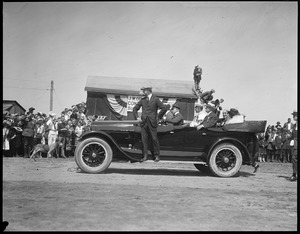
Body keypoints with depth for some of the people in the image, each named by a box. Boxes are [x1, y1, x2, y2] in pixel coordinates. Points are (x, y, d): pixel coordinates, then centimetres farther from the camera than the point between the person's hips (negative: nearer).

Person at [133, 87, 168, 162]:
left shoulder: (155, 99, -1)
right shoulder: (142, 100, 11)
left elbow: (164, 108, -5)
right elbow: (135, 108, 20)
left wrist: (158, 117, -3)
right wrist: (137, 117, 8)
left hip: (152, 122, -3)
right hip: (144, 122, 4)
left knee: (154, 139, 0)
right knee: (144, 139, 1)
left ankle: (156, 156, 8)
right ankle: (145, 156, 7)